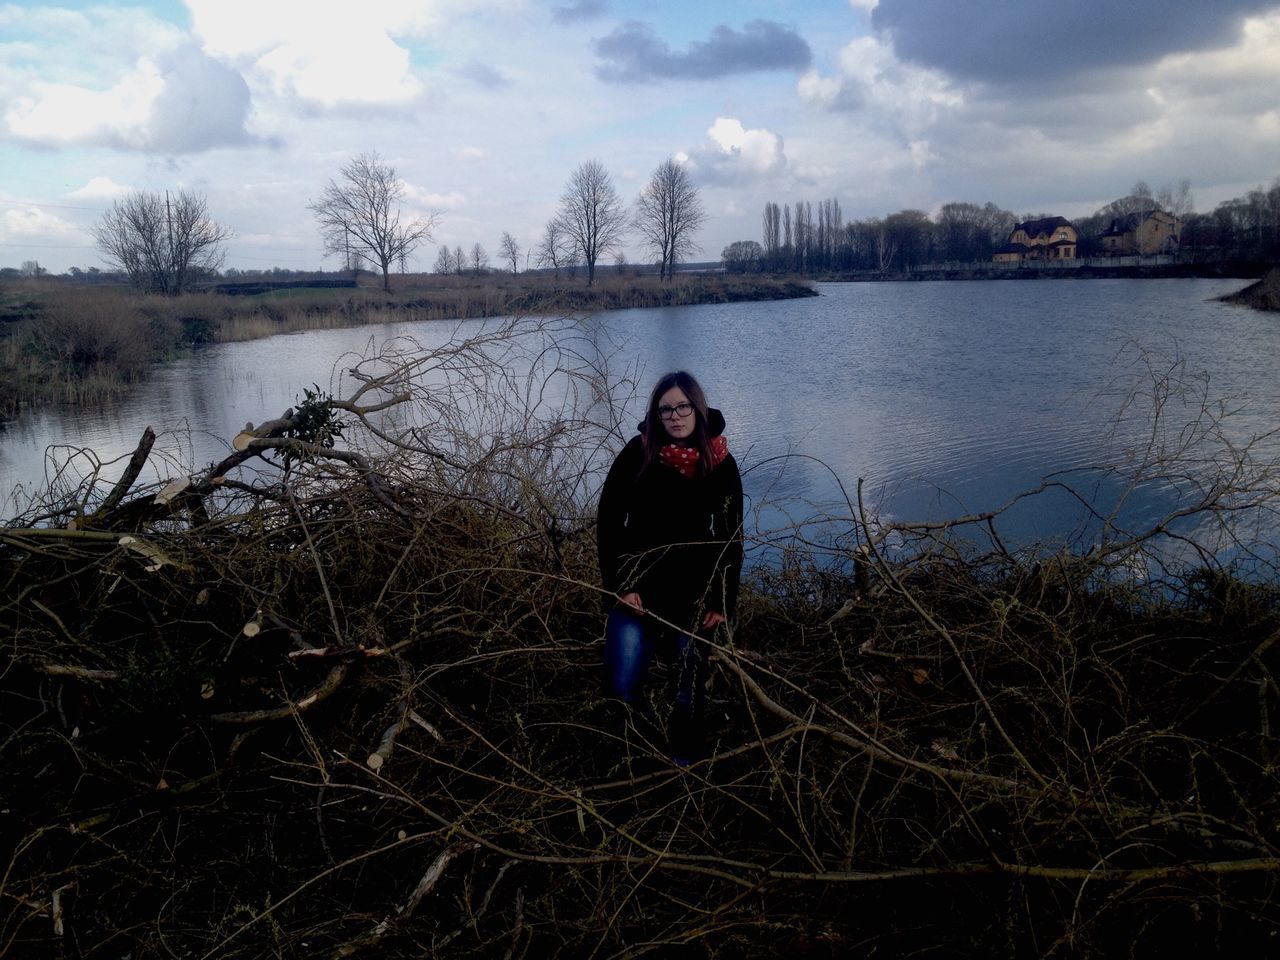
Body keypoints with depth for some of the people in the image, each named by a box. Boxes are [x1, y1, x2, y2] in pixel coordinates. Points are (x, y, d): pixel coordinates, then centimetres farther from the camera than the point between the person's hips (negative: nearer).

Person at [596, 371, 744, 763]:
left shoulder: (720, 463, -5)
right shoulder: (638, 452, -10)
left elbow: (731, 537, 1)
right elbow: (608, 520, -5)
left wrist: (722, 601, -3)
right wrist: (620, 583, -11)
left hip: (693, 585, 1)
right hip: (641, 580, -1)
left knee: (691, 670, 6)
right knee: (623, 688, -10)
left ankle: (685, 755, 30)